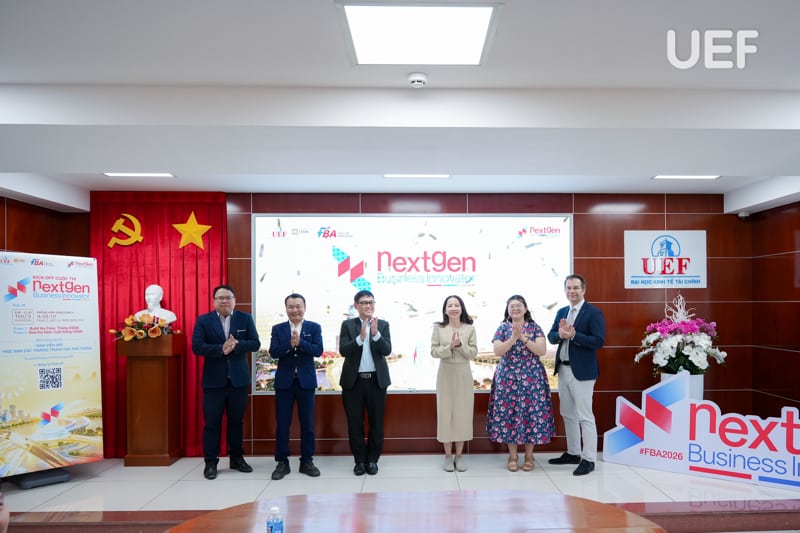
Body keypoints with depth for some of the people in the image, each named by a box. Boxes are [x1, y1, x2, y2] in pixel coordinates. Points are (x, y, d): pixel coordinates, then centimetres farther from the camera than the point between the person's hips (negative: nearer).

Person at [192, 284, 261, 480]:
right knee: (212, 422, 3)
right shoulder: (203, 320, 0)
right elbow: (197, 347, -11)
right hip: (214, 380, -1)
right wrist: (221, 349, -23)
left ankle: (237, 458, 25)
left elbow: (255, 344, -5)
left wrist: (236, 345, -22)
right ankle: (210, 462, 14)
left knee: (237, 421, 12)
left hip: (239, 379, 2)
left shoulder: (245, 319, 2)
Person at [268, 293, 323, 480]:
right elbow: (273, 352, -9)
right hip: (284, 381, 1)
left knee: (307, 423, 7)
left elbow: (318, 351, -11)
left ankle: (307, 461, 19)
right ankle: (282, 462, 17)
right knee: (282, 424, 5)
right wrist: (290, 344, -24)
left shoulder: (314, 327, 1)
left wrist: (300, 342, -24)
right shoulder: (278, 328, 3)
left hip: (306, 381, 0)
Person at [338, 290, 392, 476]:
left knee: (376, 422, 7)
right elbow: (343, 350, -10)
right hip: (354, 380, 0)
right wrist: (360, 337, -24)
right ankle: (360, 460, 20)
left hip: (377, 380, 1)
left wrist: (375, 333, -23)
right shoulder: (347, 325, 2)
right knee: (355, 423, 6)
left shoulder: (383, 325, 3)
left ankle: (373, 459, 21)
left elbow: (387, 350, -8)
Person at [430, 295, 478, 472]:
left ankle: (459, 455, 18)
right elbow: (433, 351, -5)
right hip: (445, 374, -1)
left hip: (464, 375, 1)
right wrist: (449, 347, -20)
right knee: (445, 412, 3)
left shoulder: (470, 328, 0)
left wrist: (460, 344, -19)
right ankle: (448, 456, 15)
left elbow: (473, 353, -3)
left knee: (463, 413, 5)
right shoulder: (438, 328, -2)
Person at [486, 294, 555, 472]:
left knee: (531, 413, 1)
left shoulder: (535, 328, 4)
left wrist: (524, 338, -16)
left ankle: (529, 456, 17)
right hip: (508, 378, 0)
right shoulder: (502, 328, 4)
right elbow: (497, 351, -8)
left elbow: (542, 351, -8)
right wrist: (513, 337, -18)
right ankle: (512, 456, 16)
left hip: (531, 378, 0)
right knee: (509, 413, 1)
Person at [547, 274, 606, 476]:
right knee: (568, 414, 17)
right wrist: (560, 333, -14)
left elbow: (598, 341, -18)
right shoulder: (561, 312, 12)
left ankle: (588, 459, 8)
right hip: (563, 369, 8)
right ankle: (573, 453, 30)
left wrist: (573, 335, -25)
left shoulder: (594, 313, -9)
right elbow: (551, 337, 7)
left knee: (585, 416, -2)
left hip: (582, 371, -7)